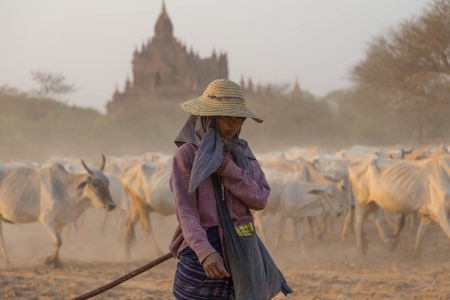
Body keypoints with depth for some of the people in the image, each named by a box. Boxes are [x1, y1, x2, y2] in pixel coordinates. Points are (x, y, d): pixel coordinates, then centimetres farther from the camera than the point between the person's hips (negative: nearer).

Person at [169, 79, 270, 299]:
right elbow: (186, 211, -14)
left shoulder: (242, 153, 12)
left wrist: (228, 169, -13)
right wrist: (205, 253, -30)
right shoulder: (186, 155, -5)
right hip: (203, 254, -5)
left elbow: (260, 199, 0)